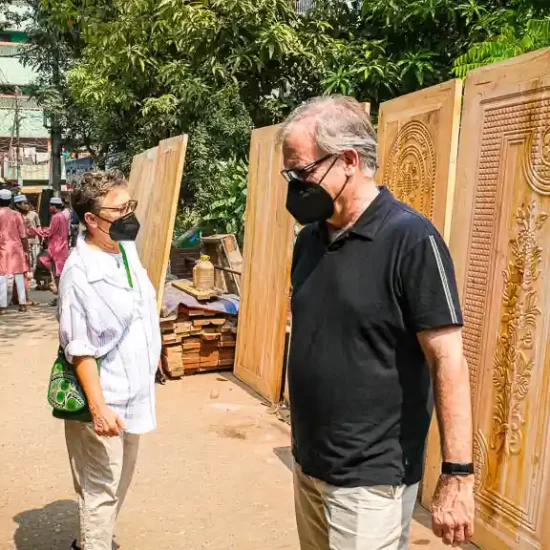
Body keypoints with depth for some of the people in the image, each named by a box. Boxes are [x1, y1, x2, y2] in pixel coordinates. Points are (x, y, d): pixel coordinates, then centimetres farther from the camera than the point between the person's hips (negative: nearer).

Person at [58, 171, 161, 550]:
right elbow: (80, 350, -21)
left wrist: (152, 358, 20)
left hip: (134, 394, 8)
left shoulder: (127, 248, 0)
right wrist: (98, 407, -22)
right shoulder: (80, 273, -24)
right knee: (101, 490, 9)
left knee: (119, 485, 23)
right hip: (106, 401, -8)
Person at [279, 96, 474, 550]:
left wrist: (458, 476, -17)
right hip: (308, 464, 7)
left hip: (369, 479, -6)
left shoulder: (411, 238, -17)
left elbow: (447, 361, -18)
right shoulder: (309, 238, 4)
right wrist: (304, 443, 15)